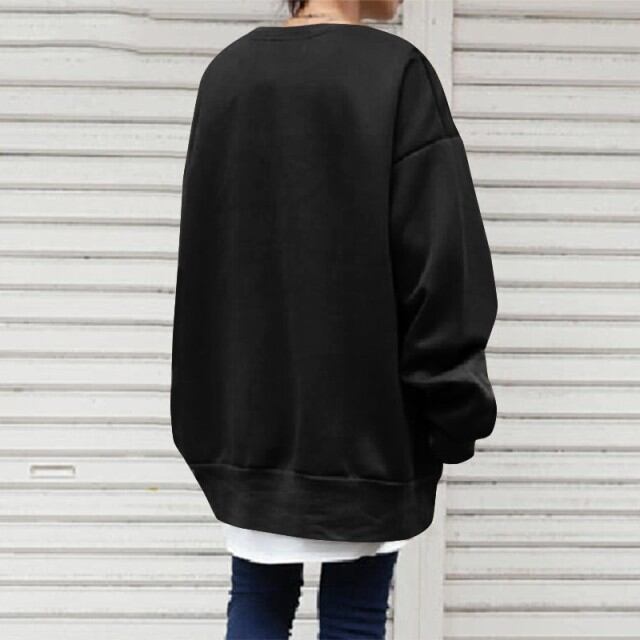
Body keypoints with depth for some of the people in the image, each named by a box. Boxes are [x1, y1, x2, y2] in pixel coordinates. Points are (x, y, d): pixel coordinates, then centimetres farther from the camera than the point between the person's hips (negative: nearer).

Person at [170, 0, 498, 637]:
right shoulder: (395, 72, -10)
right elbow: (440, 264, -14)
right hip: (362, 411, -5)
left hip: (246, 404, 5)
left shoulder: (225, 73, 6)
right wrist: (456, 409, -5)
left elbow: (203, 259, 11)